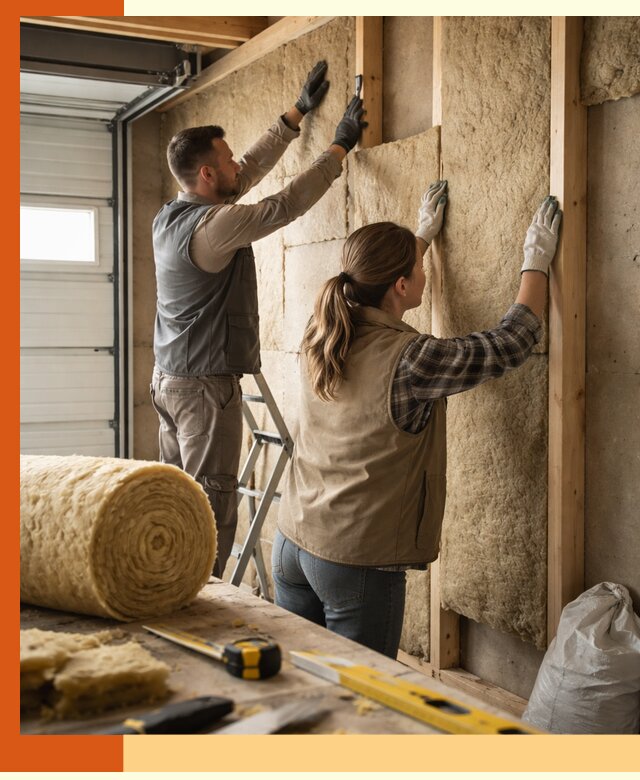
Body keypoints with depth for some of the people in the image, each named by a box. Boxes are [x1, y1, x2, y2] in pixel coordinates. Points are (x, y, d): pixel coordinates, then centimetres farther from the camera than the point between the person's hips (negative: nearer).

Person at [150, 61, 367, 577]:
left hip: (170, 377, 10)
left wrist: (298, 113, 20)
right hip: (207, 384, -10)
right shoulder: (213, 226, -19)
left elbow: (250, 172, 15)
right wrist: (341, 147, -4)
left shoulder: (170, 216, 9)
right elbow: (286, 205, -15)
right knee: (213, 504, -5)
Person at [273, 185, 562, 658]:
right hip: (359, 562, -7)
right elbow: (511, 343, -7)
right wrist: (537, 261, 7)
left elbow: (377, 288, 21)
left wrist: (423, 235, 34)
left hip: (293, 544, 7)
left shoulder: (321, 338, -1)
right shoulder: (410, 360, -20)